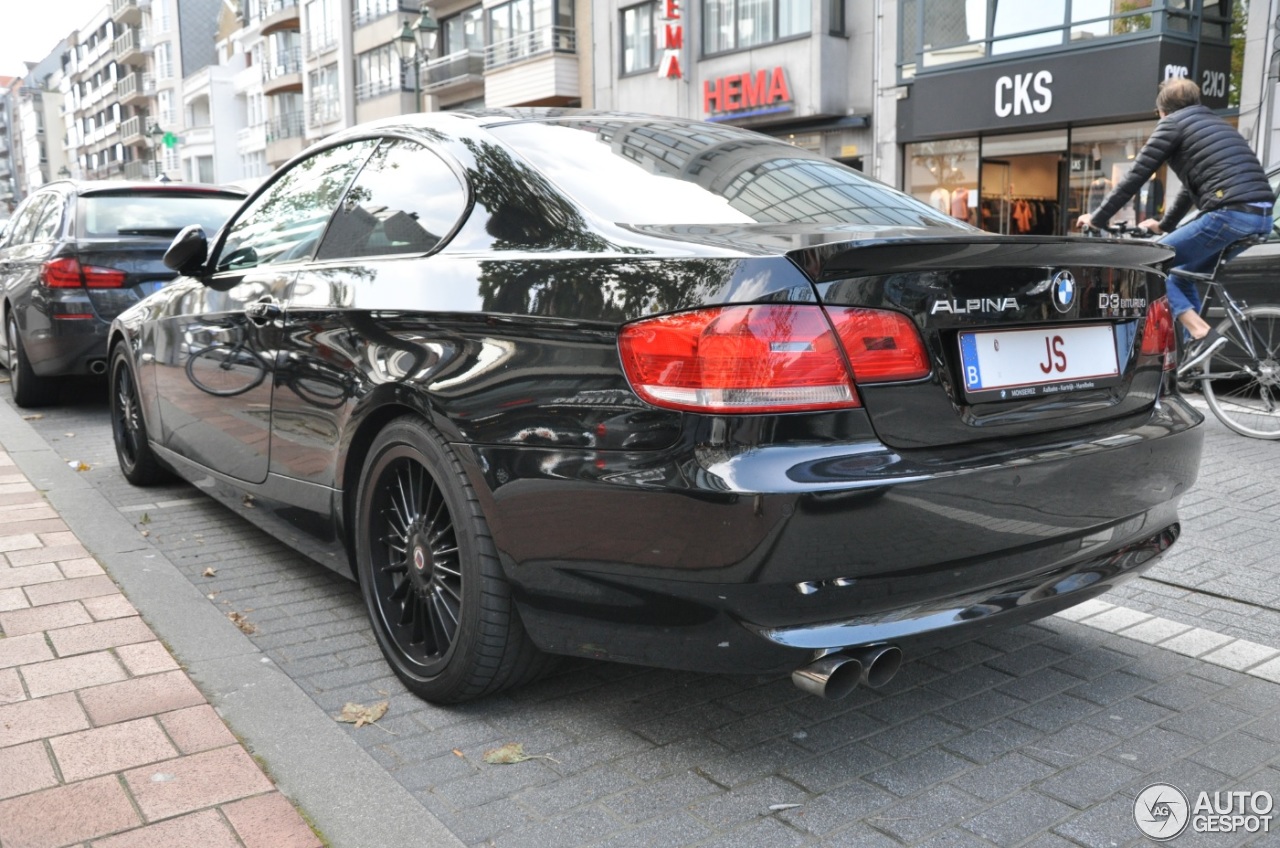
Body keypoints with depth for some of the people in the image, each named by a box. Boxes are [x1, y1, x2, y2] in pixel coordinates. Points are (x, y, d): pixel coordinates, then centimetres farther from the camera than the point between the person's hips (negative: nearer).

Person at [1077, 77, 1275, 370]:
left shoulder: (1172, 124, 7)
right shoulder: (1214, 123, 31)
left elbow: (1135, 178, 3)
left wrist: (1097, 218, 11)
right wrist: (1164, 225, 49)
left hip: (1230, 213, -8)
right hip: (1261, 216, 8)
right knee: (1181, 271, 23)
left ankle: (1202, 334, -8)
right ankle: (1195, 346, 19)